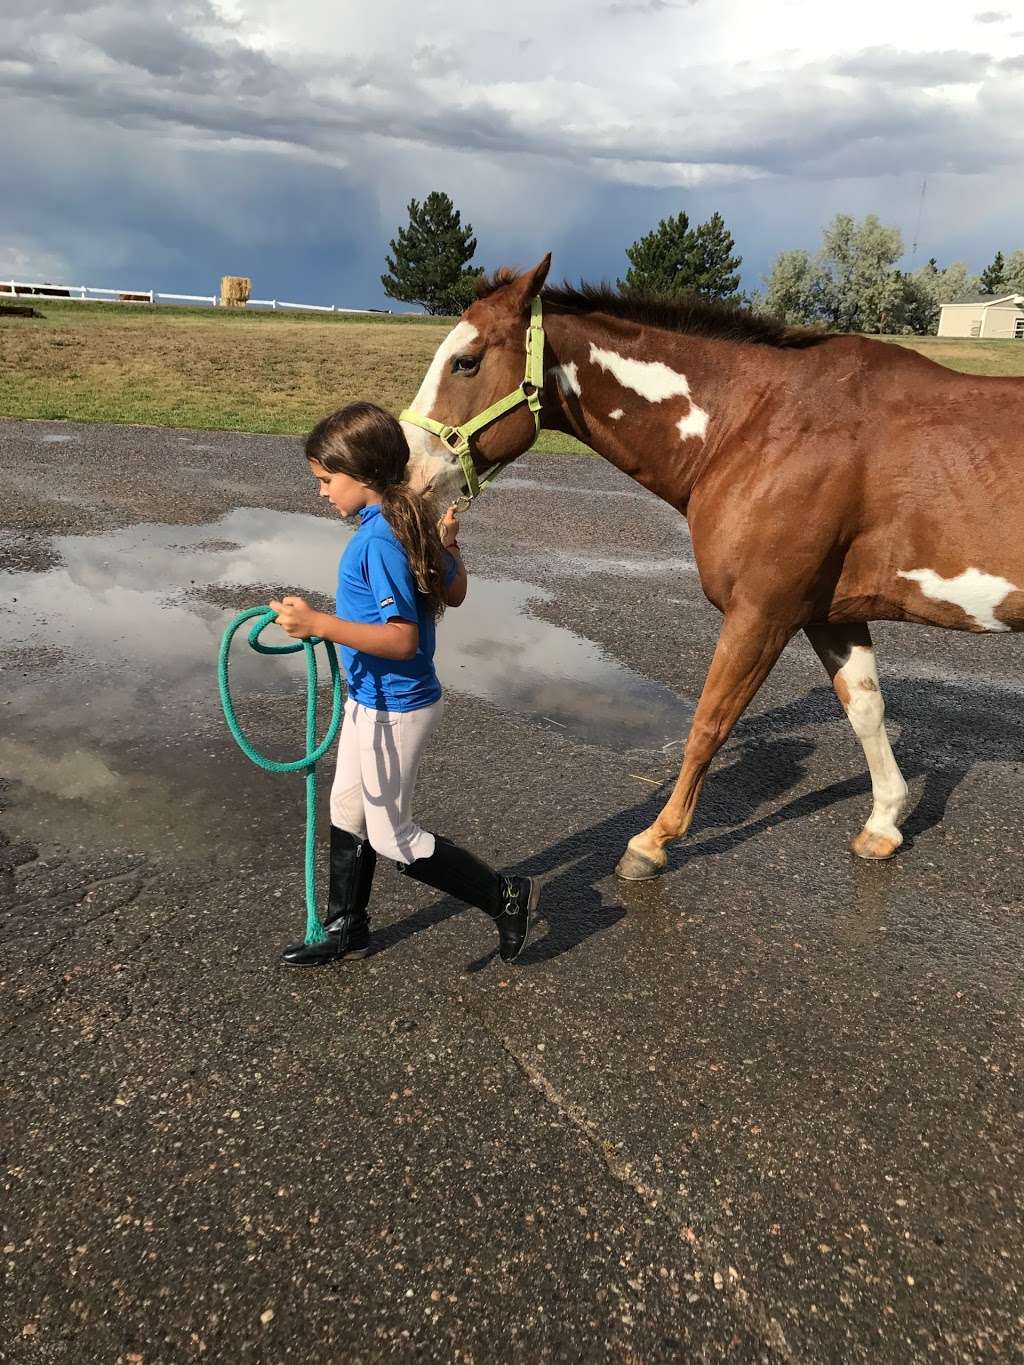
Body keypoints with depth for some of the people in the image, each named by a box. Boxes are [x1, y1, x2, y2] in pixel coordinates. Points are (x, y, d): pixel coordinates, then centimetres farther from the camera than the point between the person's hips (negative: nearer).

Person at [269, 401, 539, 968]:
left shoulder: (378, 540, -27)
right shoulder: (410, 520, 2)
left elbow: (403, 638, -31)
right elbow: (455, 593, 12)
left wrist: (319, 623, -35)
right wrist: (449, 545, 29)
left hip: (392, 711, -10)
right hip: (374, 701, 10)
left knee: (392, 837, 8)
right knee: (348, 812, 22)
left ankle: (506, 896, 20)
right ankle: (346, 929, 40)